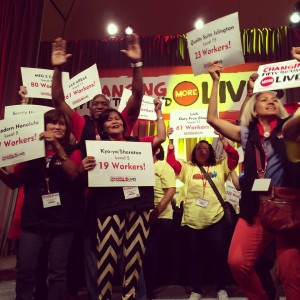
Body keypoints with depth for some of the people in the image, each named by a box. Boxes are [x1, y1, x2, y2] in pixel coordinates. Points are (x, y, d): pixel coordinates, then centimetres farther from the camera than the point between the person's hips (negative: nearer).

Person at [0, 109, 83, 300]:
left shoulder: (72, 151, 6)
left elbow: (73, 174, -14)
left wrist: (57, 146, -18)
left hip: (62, 219, -1)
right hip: (33, 219, 2)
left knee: (58, 271, 4)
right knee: (25, 270, 2)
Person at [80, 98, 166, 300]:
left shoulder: (136, 143, 16)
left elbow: (161, 137, 15)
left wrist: (158, 112, 19)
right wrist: (85, 169, -19)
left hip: (139, 203, 3)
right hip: (111, 205, -2)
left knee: (135, 254, 8)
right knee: (107, 256, -2)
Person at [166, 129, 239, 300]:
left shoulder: (220, 168, 11)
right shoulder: (187, 168, 10)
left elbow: (234, 157, 0)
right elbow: (171, 162, 0)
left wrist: (223, 139, -4)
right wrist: (171, 142, -3)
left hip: (216, 219, 0)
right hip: (192, 220, 1)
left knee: (219, 254, 6)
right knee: (194, 256, 10)